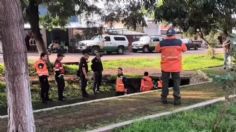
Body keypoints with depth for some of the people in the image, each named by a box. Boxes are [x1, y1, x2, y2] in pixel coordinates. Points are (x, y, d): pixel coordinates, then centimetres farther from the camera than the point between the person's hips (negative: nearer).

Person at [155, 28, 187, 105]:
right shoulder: (179, 42, -6)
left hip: (165, 66, 1)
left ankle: (164, 99, 16)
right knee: (176, 82, 5)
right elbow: (184, 49, 10)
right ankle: (177, 99, 0)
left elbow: (157, 50, 10)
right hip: (176, 67, -1)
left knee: (165, 82, 12)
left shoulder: (162, 43, -6)